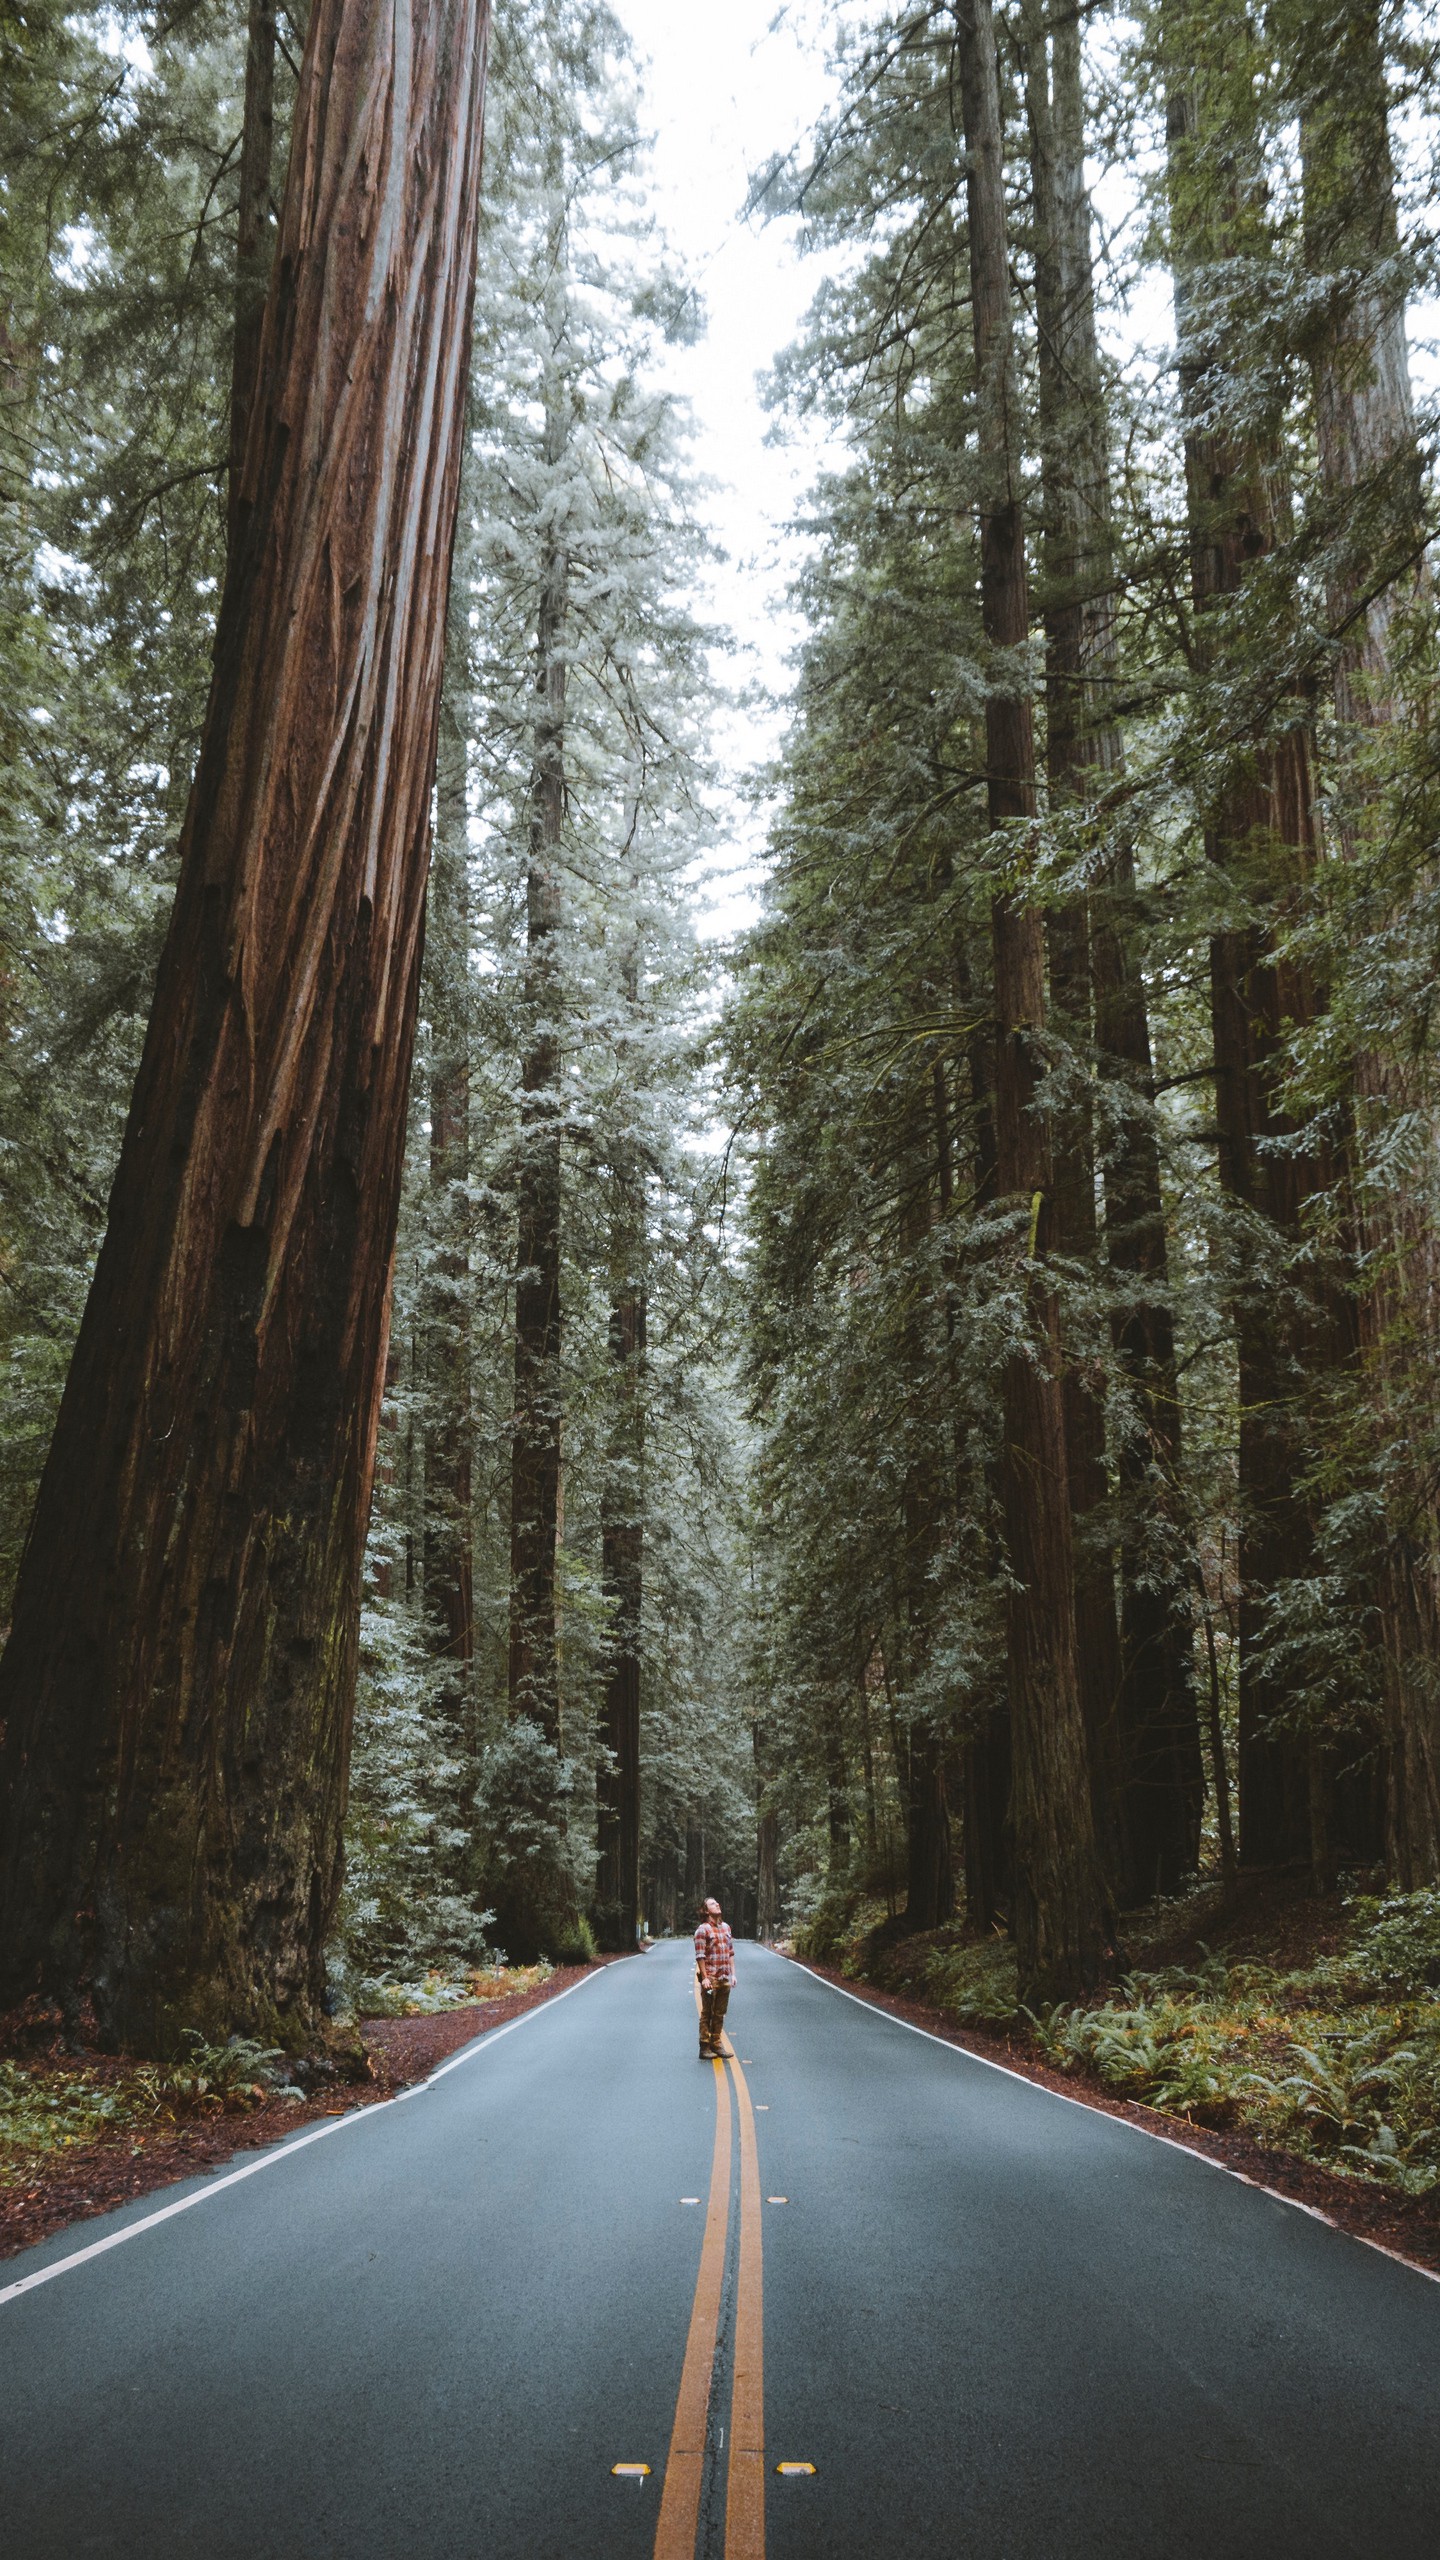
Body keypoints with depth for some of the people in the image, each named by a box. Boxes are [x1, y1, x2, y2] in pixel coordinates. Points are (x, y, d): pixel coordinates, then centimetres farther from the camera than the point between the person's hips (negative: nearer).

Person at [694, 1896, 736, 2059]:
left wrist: (733, 1974, 10)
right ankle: (705, 2048, 4)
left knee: (720, 2014, 11)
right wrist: (704, 1978, -16)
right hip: (710, 1979, -6)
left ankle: (716, 2045, 19)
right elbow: (700, 1956, -12)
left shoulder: (726, 1928, 13)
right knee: (707, 2014, 0)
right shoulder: (703, 1930, -8)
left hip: (725, 1978, 6)